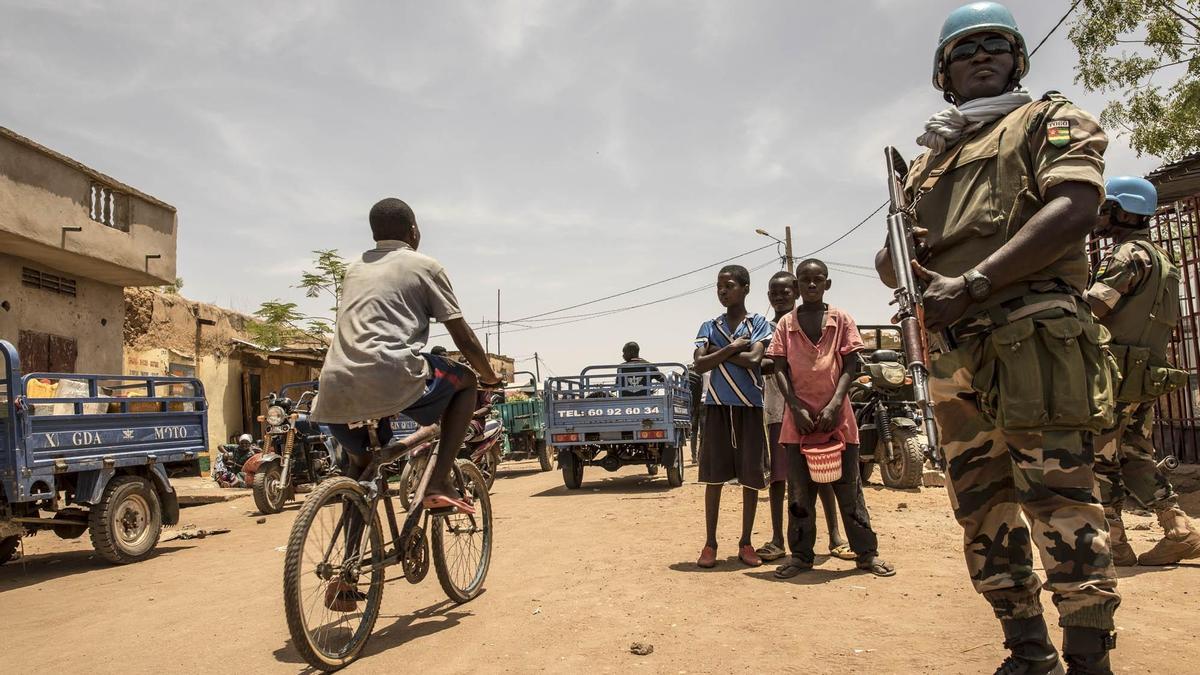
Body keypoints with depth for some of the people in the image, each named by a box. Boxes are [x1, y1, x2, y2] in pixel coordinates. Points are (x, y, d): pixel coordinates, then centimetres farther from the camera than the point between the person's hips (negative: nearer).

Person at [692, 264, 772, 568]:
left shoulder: (759, 323, 3)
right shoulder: (709, 327, 10)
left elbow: (753, 359, -13)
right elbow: (700, 364, -3)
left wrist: (719, 353, -5)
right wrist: (732, 347, -9)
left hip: (750, 406, -1)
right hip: (717, 406, 2)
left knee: (751, 476, 3)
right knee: (714, 475, 2)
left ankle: (746, 543, 16)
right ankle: (710, 543, 10)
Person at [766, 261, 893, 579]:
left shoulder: (841, 320, 5)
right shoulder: (786, 323, 6)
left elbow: (850, 366, 0)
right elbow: (780, 370, 2)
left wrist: (834, 405, -12)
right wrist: (796, 407, -10)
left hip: (836, 416, -1)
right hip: (799, 416, 1)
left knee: (848, 487, 6)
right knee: (801, 490, 7)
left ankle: (866, 552, 15)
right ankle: (800, 554, 14)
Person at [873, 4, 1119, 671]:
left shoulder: (1048, 119, 10)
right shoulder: (928, 162, 27)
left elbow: (1076, 205, -9)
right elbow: (894, 257, 24)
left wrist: (972, 283, -16)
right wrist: (894, 259, -2)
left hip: (1032, 333, -6)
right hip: (953, 352, 6)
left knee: (1058, 496, -10)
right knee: (983, 507, 7)